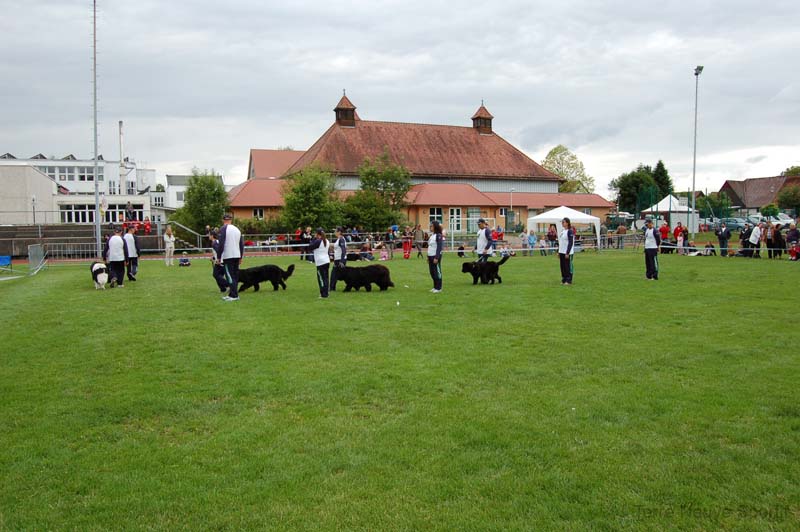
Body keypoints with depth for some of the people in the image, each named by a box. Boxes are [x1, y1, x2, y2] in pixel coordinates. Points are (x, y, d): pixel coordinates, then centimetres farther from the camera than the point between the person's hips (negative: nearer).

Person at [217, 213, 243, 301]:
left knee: (230, 276, -5)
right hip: (237, 256, 7)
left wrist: (219, 257, -6)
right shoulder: (237, 229, 13)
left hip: (228, 256, -7)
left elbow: (221, 244, -12)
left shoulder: (223, 229, -7)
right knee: (235, 275, 12)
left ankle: (234, 295, -9)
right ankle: (233, 294, 18)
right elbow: (242, 244, 16)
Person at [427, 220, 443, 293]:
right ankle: (435, 287, 22)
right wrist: (428, 257, 18)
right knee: (432, 272, 12)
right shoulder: (432, 235, 15)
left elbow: (439, 247, -17)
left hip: (436, 256, -9)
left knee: (437, 272, -2)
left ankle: (438, 288, 5)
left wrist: (436, 257, -21)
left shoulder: (438, 236, -12)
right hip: (430, 256, 9)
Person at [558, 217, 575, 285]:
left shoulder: (570, 231, -11)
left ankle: (569, 280, 5)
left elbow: (570, 243, -15)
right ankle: (564, 280, 18)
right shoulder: (562, 231, 13)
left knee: (568, 266, -2)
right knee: (563, 266, 10)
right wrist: (558, 252, 15)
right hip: (561, 252, 8)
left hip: (567, 253, -8)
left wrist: (567, 253, -19)